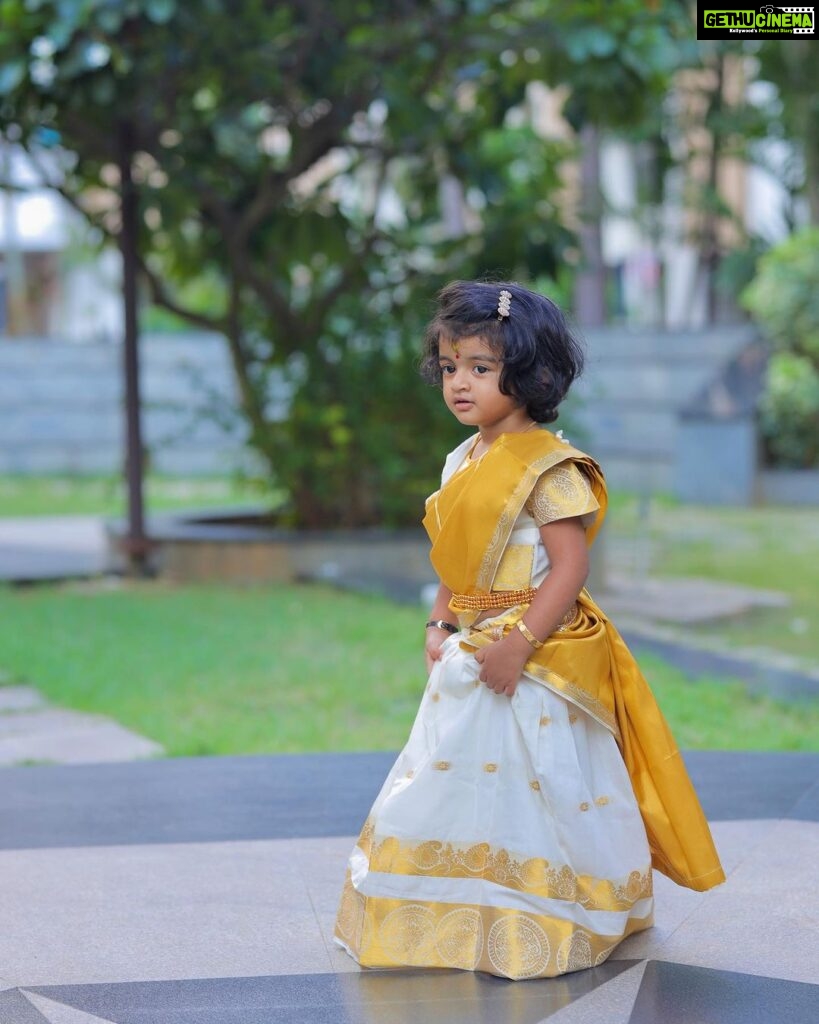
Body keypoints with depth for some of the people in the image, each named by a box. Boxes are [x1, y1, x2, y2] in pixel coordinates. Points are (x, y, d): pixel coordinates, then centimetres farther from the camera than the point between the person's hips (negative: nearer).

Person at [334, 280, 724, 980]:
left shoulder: (549, 467, -16)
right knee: (461, 786, 15)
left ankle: (546, 929, 13)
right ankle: (474, 921, 30)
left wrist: (518, 645, -25)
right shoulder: (464, 462, 10)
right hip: (468, 654, 9)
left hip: (532, 660, -8)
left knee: (533, 787, -2)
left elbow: (570, 566, -21)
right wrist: (440, 624, 6)